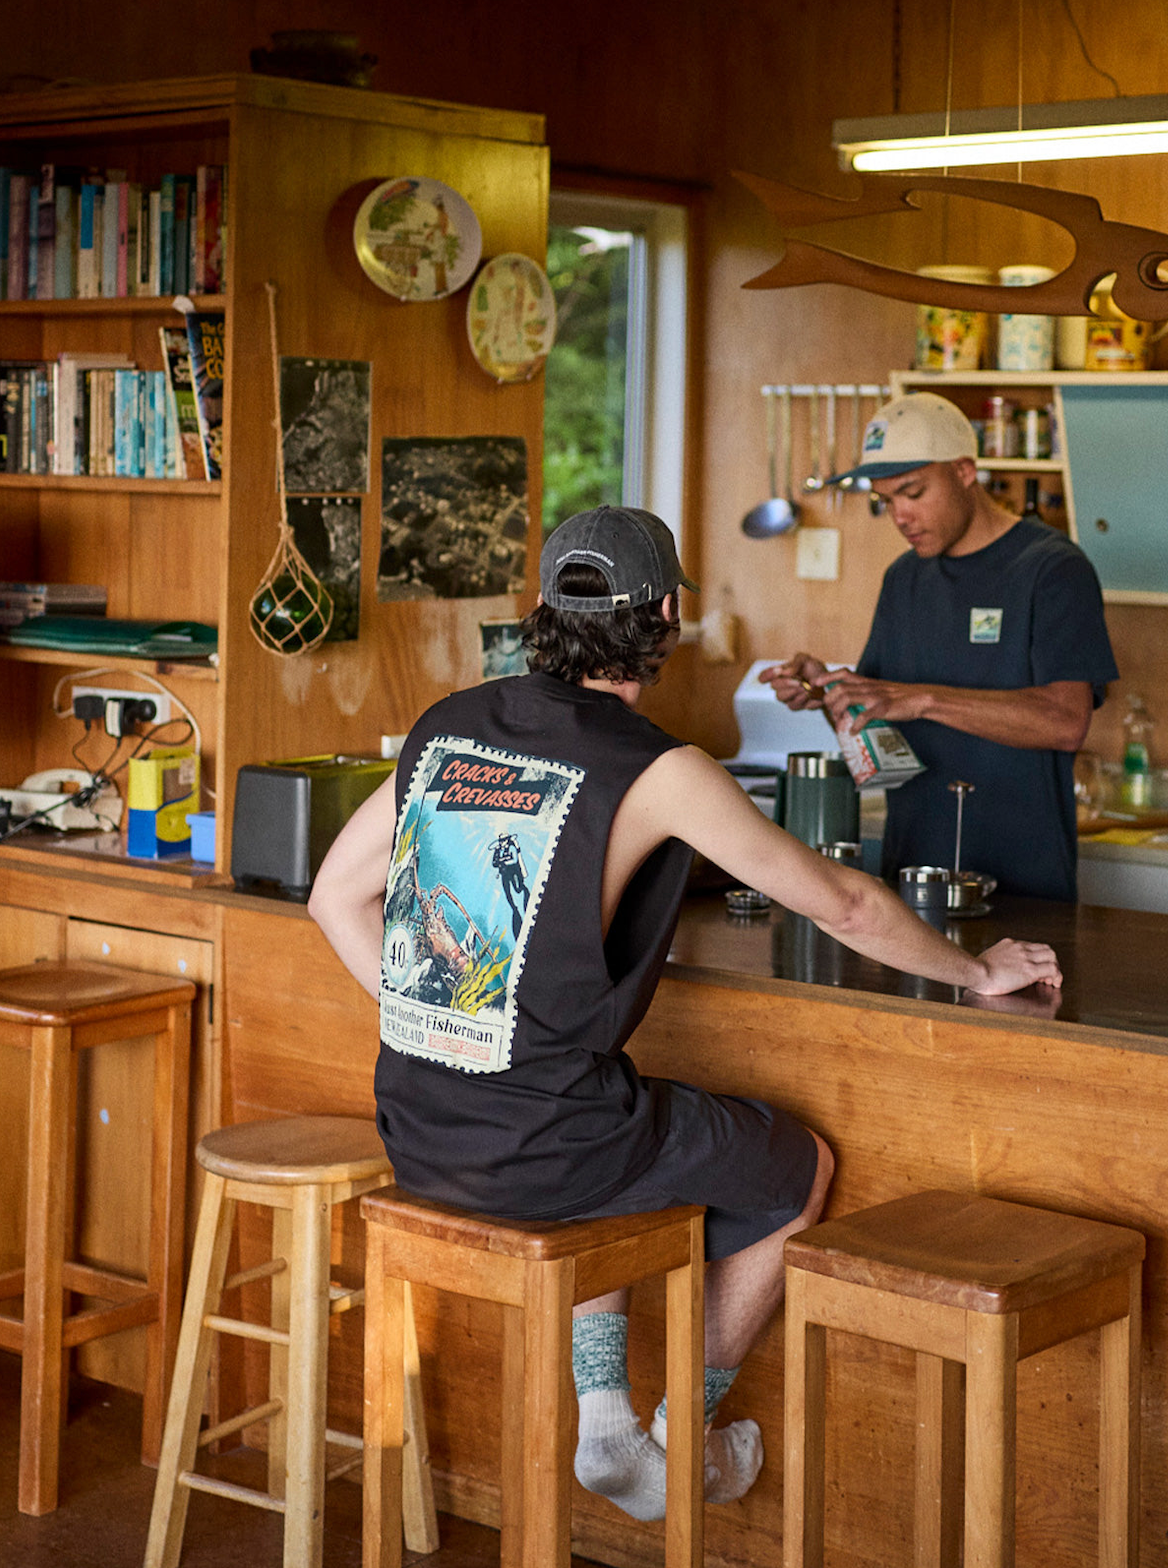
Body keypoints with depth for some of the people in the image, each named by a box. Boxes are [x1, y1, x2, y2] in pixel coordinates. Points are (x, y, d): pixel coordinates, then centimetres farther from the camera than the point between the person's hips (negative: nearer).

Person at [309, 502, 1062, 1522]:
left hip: (416, 1131, 6)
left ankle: (604, 1410, 27)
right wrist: (978, 970, 14)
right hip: (542, 1149, -6)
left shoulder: (451, 724, 5)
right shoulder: (658, 771, -12)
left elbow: (336, 894, 11)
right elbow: (841, 904, -3)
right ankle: (687, 1433, 34)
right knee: (800, 1170, 20)